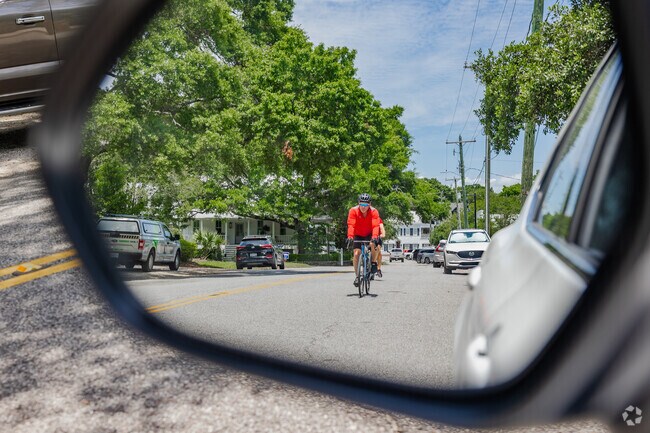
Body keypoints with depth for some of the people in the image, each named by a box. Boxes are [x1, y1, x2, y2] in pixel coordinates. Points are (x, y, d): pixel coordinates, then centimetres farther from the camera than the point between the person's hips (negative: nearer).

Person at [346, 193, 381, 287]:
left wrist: (374, 237, -49)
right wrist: (350, 237, -44)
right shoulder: (353, 211, -22)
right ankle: (357, 276, 1)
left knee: (374, 245, -32)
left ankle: (373, 263, -6)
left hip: (369, 235, -1)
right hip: (358, 235, 1)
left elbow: (375, 226, -32)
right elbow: (351, 225, -30)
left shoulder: (374, 212, -22)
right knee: (356, 254, -14)